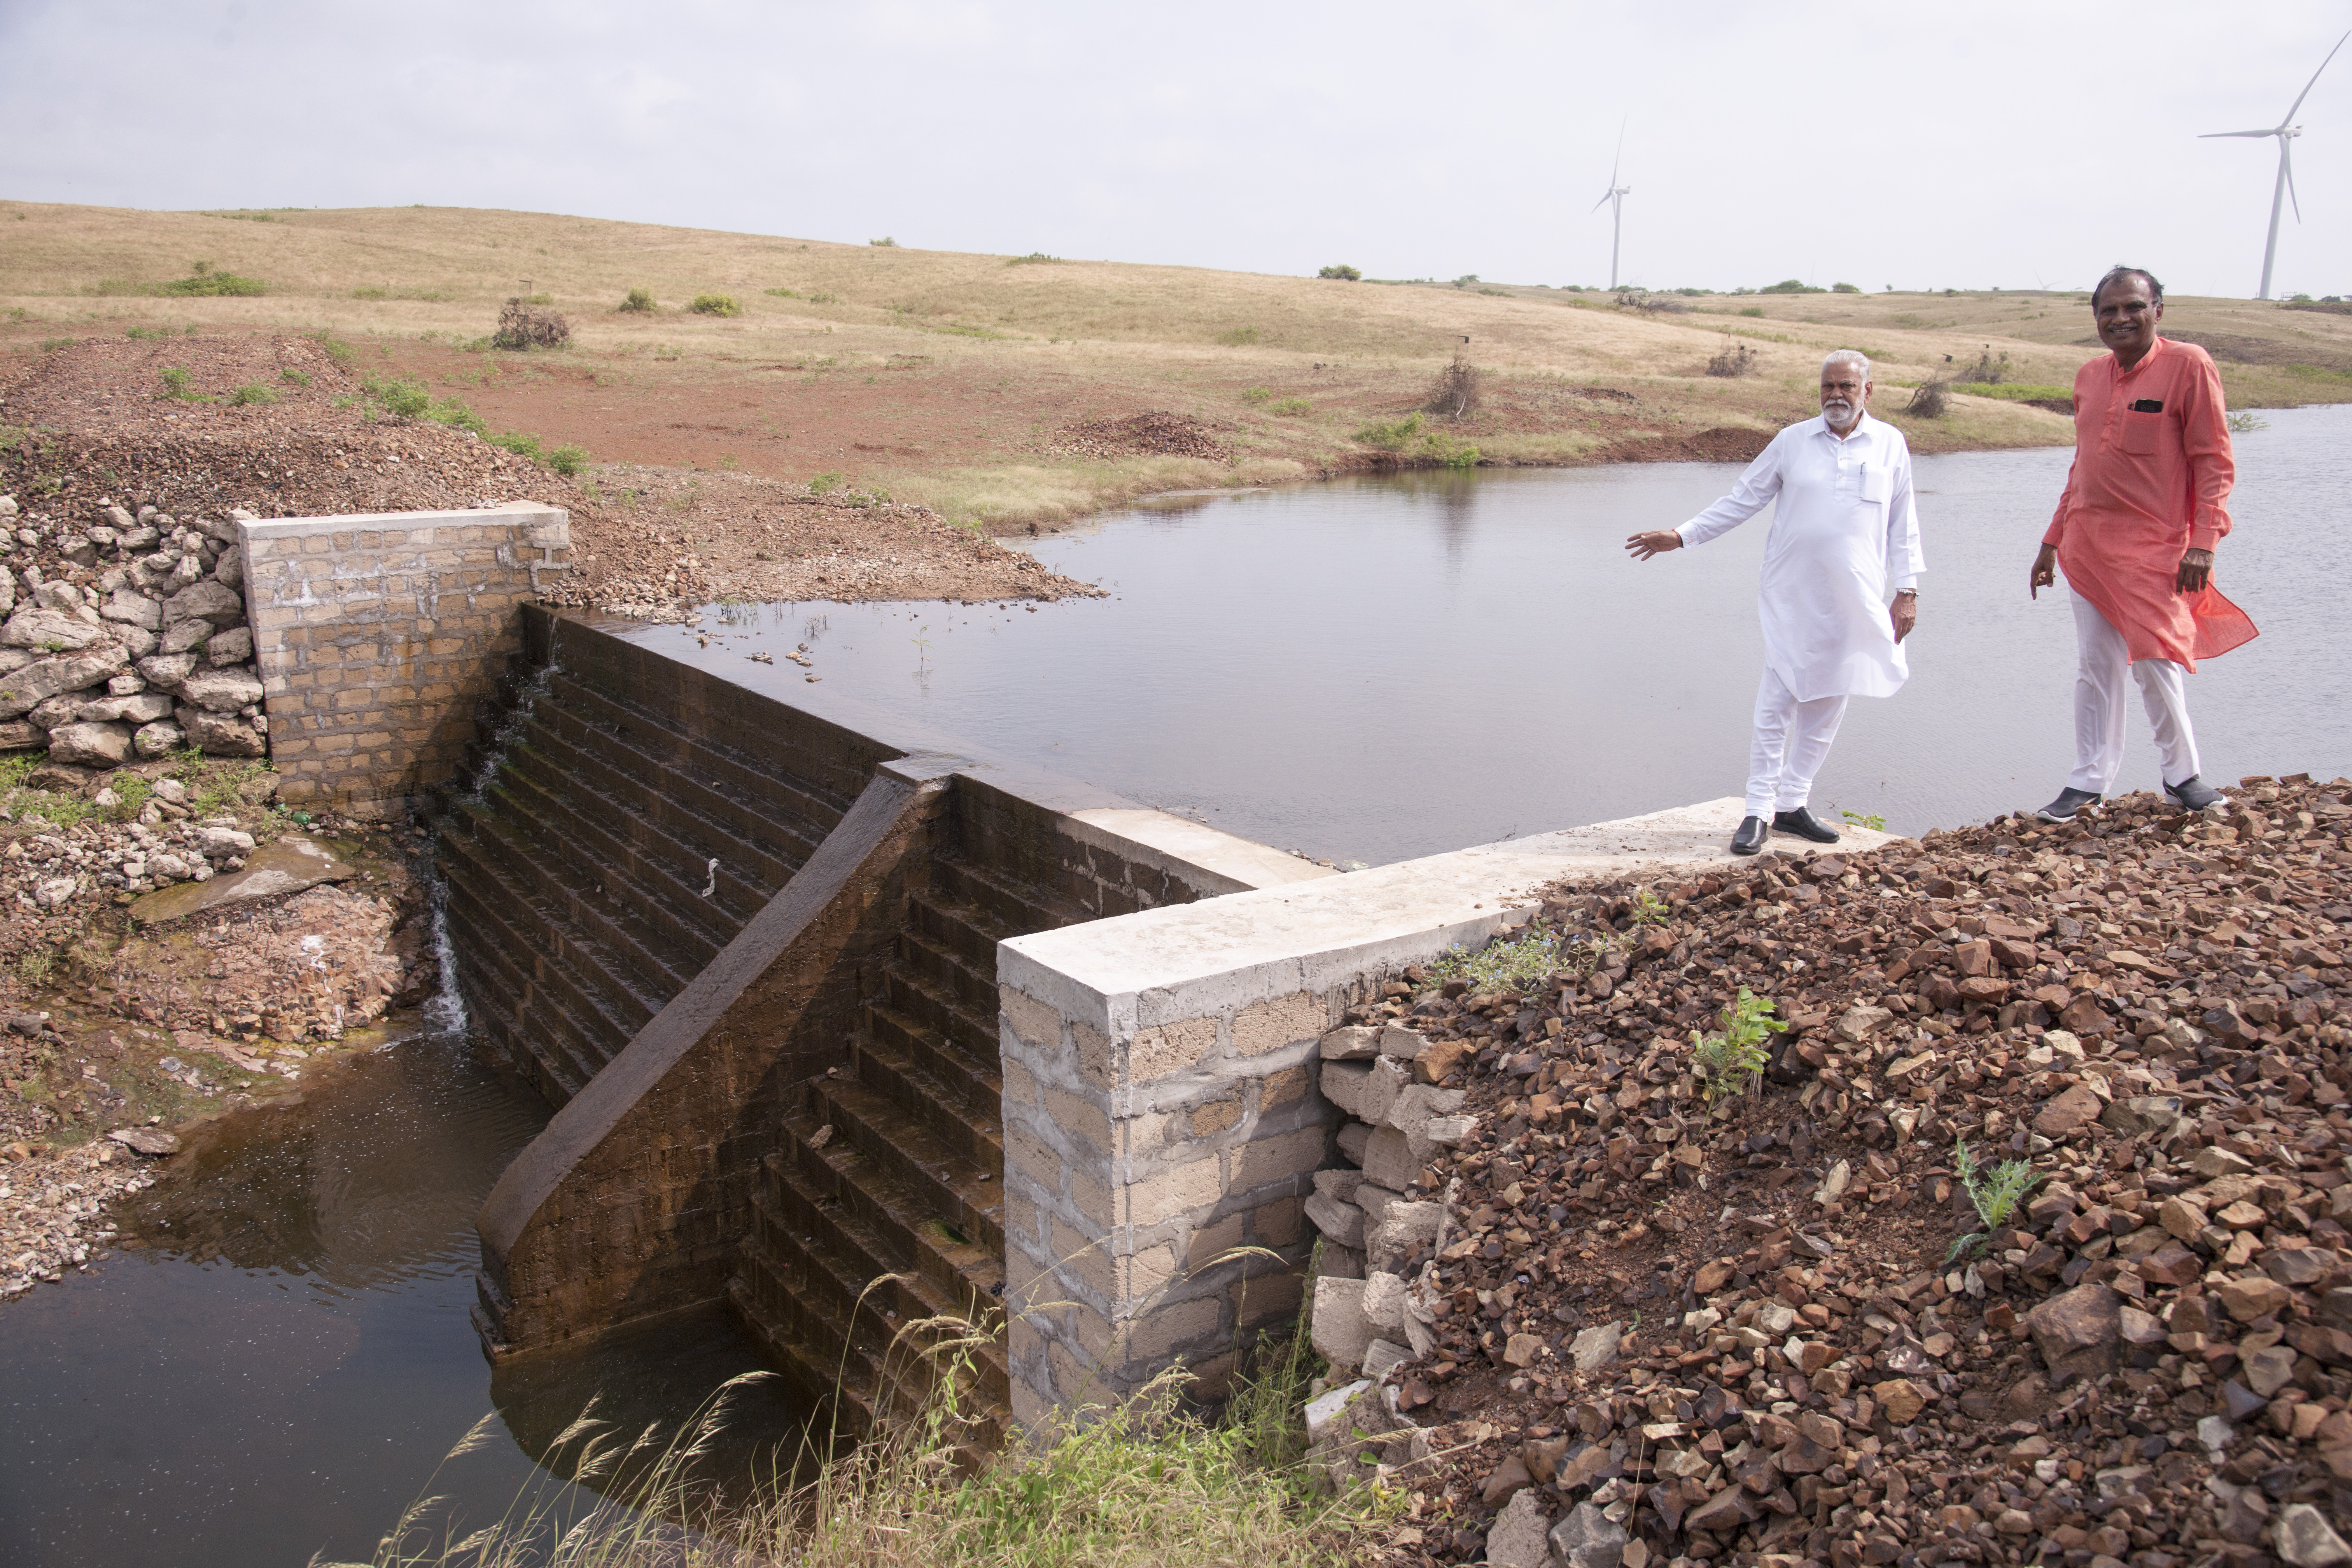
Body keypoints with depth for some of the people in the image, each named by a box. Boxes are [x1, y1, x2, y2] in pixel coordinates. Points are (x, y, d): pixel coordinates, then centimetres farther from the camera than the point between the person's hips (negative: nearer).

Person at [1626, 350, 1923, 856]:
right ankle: (1758, 813, 0)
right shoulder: (1793, 441, 3)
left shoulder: (1890, 445, 6)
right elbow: (1743, 500, 10)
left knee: (1825, 708, 6)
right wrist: (1682, 536, 6)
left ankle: (1792, 804, 17)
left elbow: (1902, 524, 9)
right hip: (1791, 597, -1)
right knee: (1775, 705, -5)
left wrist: (1908, 590, 6)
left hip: (1853, 604, 2)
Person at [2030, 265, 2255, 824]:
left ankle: (2183, 776, 19)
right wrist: (2053, 540, 18)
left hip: (2154, 546, -5)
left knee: (2156, 664, -1)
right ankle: (2088, 782, 13)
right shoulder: (2089, 376, 10)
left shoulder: (2188, 365, -6)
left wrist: (2204, 542, -16)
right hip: (2088, 543, 5)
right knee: (2094, 669, 6)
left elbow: (2214, 462, -8)